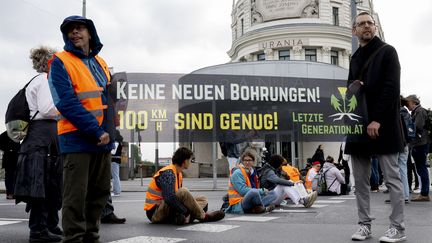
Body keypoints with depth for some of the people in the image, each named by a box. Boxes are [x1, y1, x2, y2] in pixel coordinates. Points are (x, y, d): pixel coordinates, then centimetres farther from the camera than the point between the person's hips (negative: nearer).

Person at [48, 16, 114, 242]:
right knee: (76, 196, -5)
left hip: (103, 138, 7)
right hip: (77, 139, -7)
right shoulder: (61, 62, -4)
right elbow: (67, 103, -15)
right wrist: (95, 131, -17)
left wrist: (108, 131, 4)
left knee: (100, 193, 12)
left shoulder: (100, 63, 16)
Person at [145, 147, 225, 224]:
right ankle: (203, 216, -14)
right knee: (183, 192, -33)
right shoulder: (168, 173, -19)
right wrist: (187, 212, -25)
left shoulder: (179, 173, 12)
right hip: (154, 212, -10)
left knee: (203, 200, 3)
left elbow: (179, 196, 13)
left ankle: (181, 217, -26)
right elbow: (169, 198, -32)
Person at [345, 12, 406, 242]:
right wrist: (352, 88, 0)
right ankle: (364, 224, 12)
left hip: (382, 125, -6)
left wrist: (377, 120, -16)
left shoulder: (387, 51, 2)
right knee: (360, 180, 5)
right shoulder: (355, 59, 19)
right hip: (359, 125, 6)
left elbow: (391, 88, -9)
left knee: (392, 177, -3)